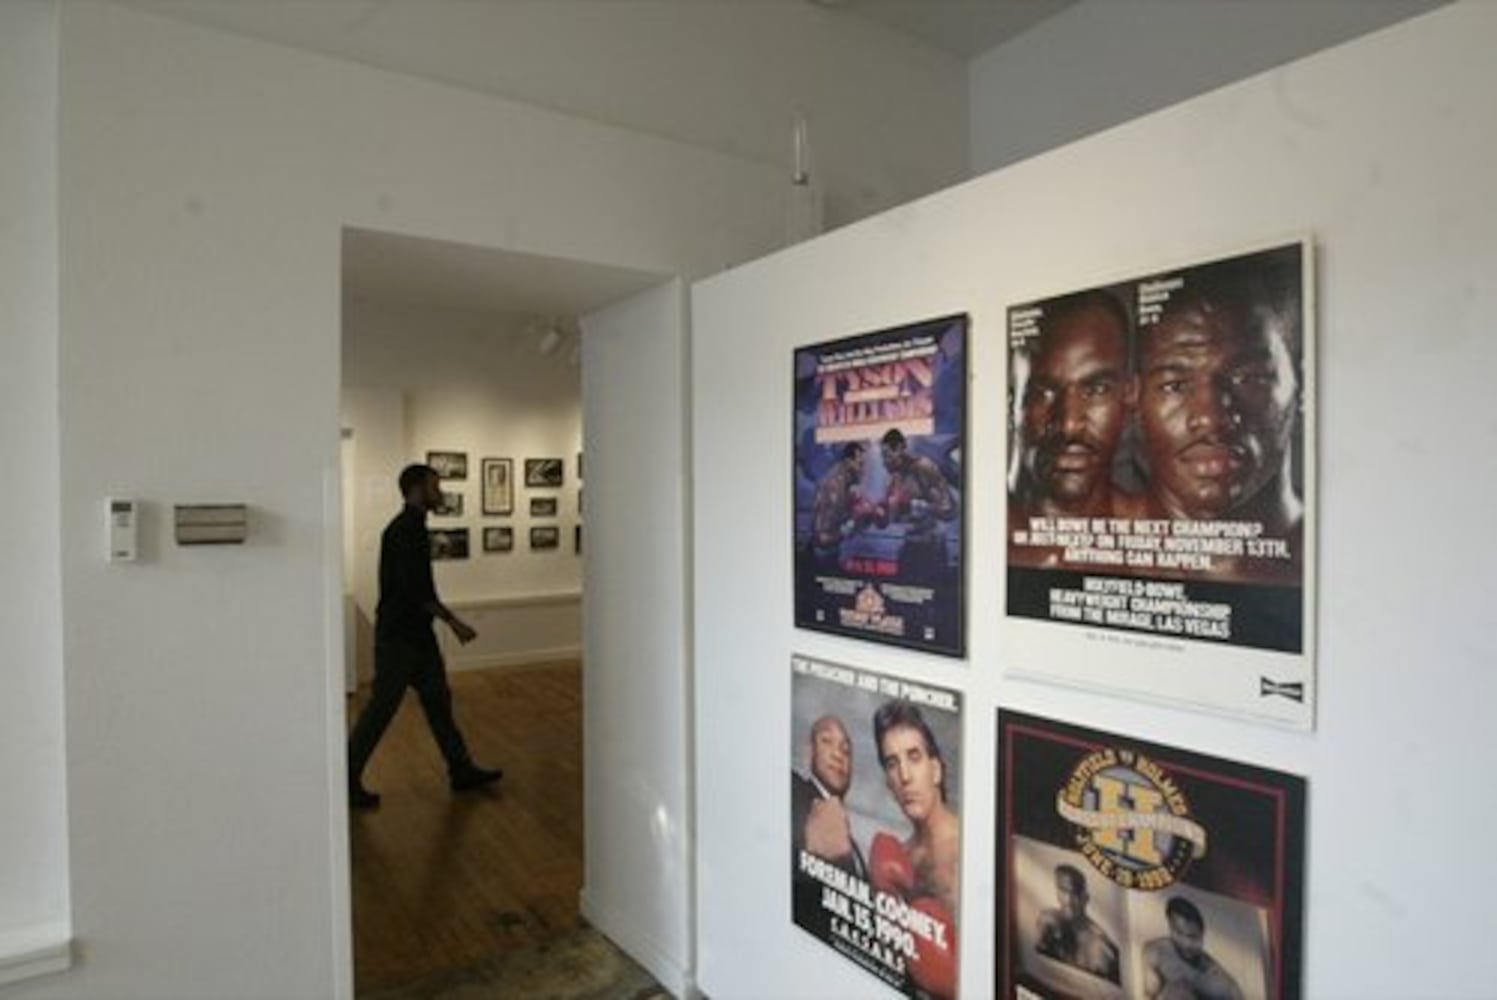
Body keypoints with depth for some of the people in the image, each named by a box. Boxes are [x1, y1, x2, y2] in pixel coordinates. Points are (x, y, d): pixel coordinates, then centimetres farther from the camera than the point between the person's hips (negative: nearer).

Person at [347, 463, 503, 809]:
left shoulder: (413, 528, 12)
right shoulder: (403, 530, -19)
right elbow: (416, 588, -26)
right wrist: (452, 620, -22)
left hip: (416, 633, 10)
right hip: (397, 637, -10)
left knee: (438, 701, 13)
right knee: (381, 709, 1)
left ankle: (462, 771, 21)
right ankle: (348, 782, 16)